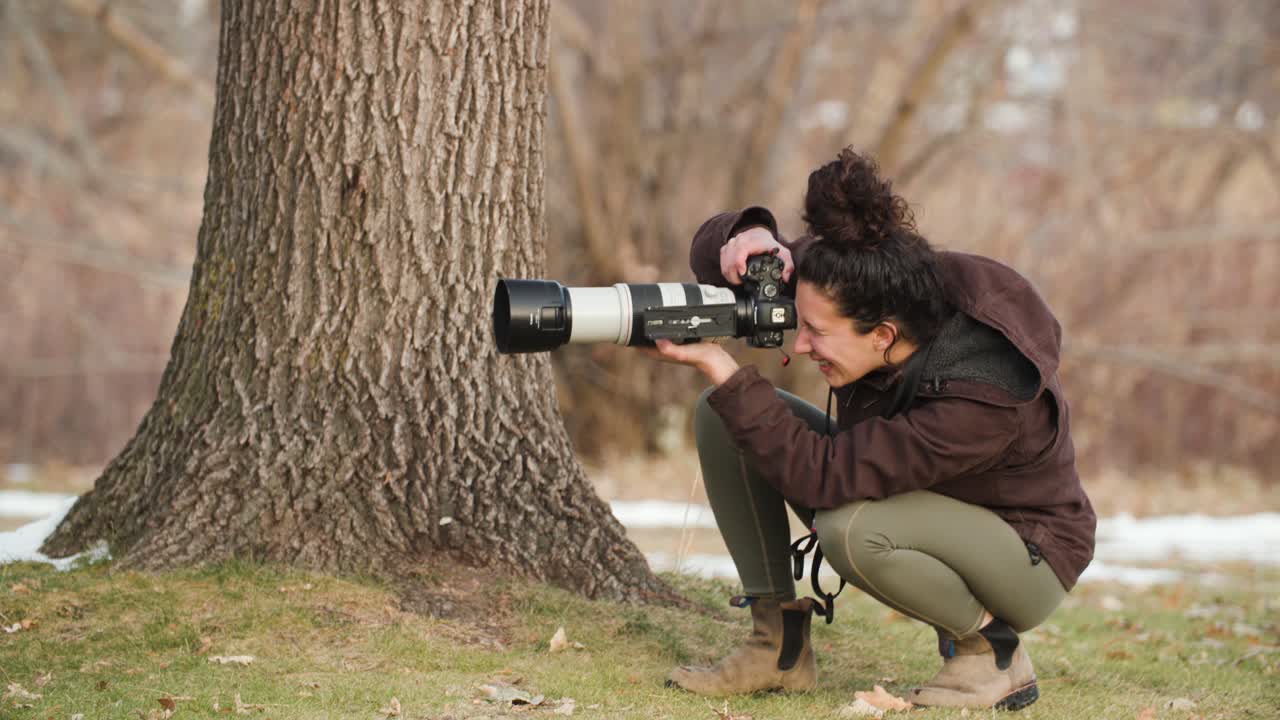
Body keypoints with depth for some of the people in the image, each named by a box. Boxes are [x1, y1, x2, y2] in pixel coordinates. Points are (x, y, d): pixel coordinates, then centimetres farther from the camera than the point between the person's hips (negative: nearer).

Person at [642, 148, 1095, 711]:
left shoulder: (982, 399, -38)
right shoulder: (884, 286, -19)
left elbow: (822, 475, -39)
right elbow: (715, 254, -9)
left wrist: (722, 370, -40)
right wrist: (749, 238, -33)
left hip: (1026, 565, -7)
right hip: (911, 498, 7)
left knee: (849, 528, -38)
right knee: (722, 415, -10)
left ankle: (992, 650, -11)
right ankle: (780, 646, -2)